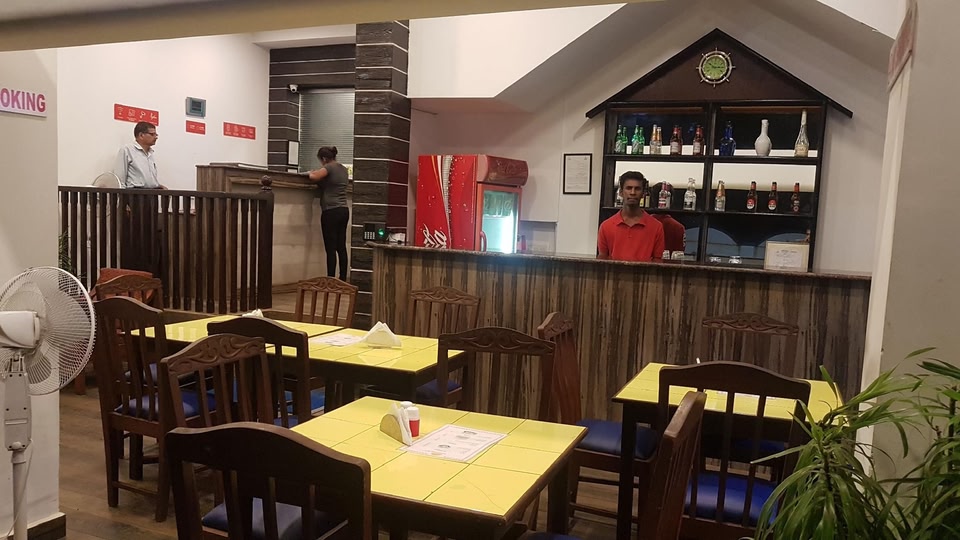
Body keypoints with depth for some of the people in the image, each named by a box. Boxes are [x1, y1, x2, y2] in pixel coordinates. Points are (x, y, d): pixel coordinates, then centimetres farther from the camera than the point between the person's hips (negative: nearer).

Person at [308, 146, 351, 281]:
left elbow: (314, 177, -21)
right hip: (344, 210, 8)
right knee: (341, 247, 8)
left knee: (331, 248, -6)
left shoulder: (329, 167, -9)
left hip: (331, 212, -8)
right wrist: (319, 172, 23)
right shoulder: (344, 169, 15)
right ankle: (343, 279, 10)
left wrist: (311, 172, 1)